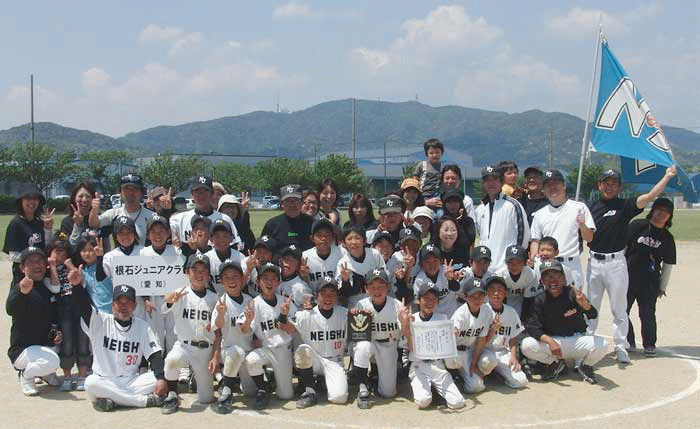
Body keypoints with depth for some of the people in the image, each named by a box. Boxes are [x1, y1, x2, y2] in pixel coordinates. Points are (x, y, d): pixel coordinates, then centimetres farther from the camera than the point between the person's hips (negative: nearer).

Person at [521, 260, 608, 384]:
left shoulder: (572, 294, -12)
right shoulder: (540, 300, -7)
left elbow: (593, 315, -25)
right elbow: (532, 327, -15)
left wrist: (585, 304, -49)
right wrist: (549, 341, -32)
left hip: (577, 339, -1)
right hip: (551, 340, 1)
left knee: (601, 345, -29)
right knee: (526, 346, -26)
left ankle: (584, 365, 6)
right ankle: (555, 364, 5)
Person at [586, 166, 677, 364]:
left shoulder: (625, 206, -1)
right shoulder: (593, 206, 9)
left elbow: (650, 196, -12)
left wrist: (668, 176, -17)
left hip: (616, 262, -3)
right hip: (594, 261, 3)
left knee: (619, 308, 3)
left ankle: (621, 347, 12)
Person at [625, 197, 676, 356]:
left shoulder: (667, 238, 5)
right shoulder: (637, 225, -1)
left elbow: (668, 265, 10)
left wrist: (662, 286, 9)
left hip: (650, 283, 0)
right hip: (627, 278, 0)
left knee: (648, 314, 1)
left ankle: (649, 344, 21)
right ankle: (627, 342, 20)